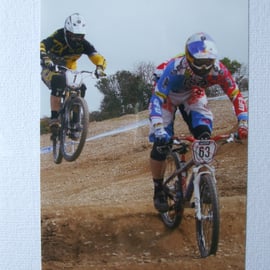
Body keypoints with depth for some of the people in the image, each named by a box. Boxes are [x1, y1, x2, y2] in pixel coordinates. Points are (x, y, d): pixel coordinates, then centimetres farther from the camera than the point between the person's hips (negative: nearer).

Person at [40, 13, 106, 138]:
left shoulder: (83, 44, -16)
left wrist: (100, 68, -48)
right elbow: (41, 46, -42)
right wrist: (46, 60, -63)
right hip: (50, 71, -4)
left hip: (68, 73, 4)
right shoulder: (57, 38, -26)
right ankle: (54, 118, -36)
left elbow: (98, 57, -24)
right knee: (59, 81, -37)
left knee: (81, 88, -22)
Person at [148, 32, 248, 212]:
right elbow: (157, 98, -44)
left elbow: (236, 95, -25)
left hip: (193, 94, 3)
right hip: (168, 94, -3)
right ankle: (158, 189, 6)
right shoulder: (175, 69, -41)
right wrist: (158, 129, -57)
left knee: (204, 134, -21)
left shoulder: (218, 70, -32)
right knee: (161, 142, -13)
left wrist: (243, 123, -38)